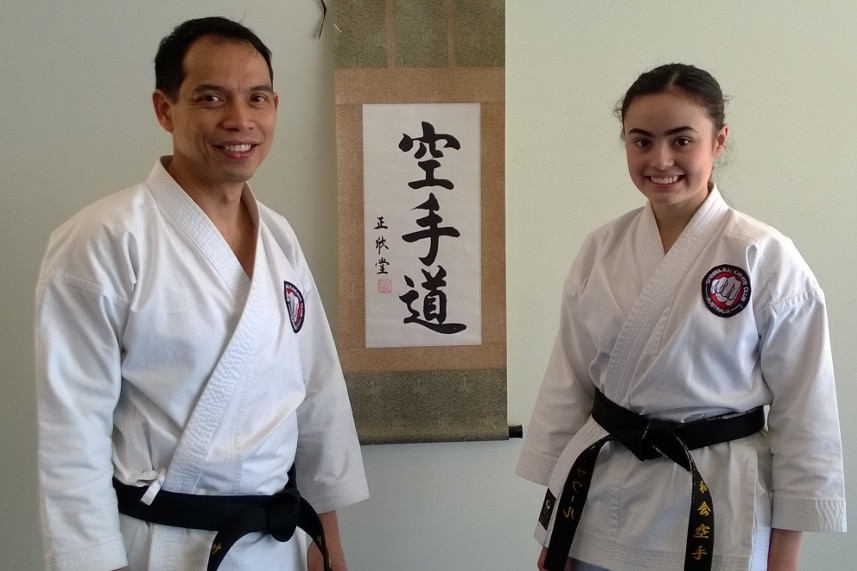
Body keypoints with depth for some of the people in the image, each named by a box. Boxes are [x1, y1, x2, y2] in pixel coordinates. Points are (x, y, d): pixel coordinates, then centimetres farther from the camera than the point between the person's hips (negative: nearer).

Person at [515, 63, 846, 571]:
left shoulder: (767, 258, -12)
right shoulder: (601, 251, -1)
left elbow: (805, 418, -9)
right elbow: (567, 387, 4)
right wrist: (554, 530, 6)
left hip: (715, 511, -3)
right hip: (601, 505, 3)